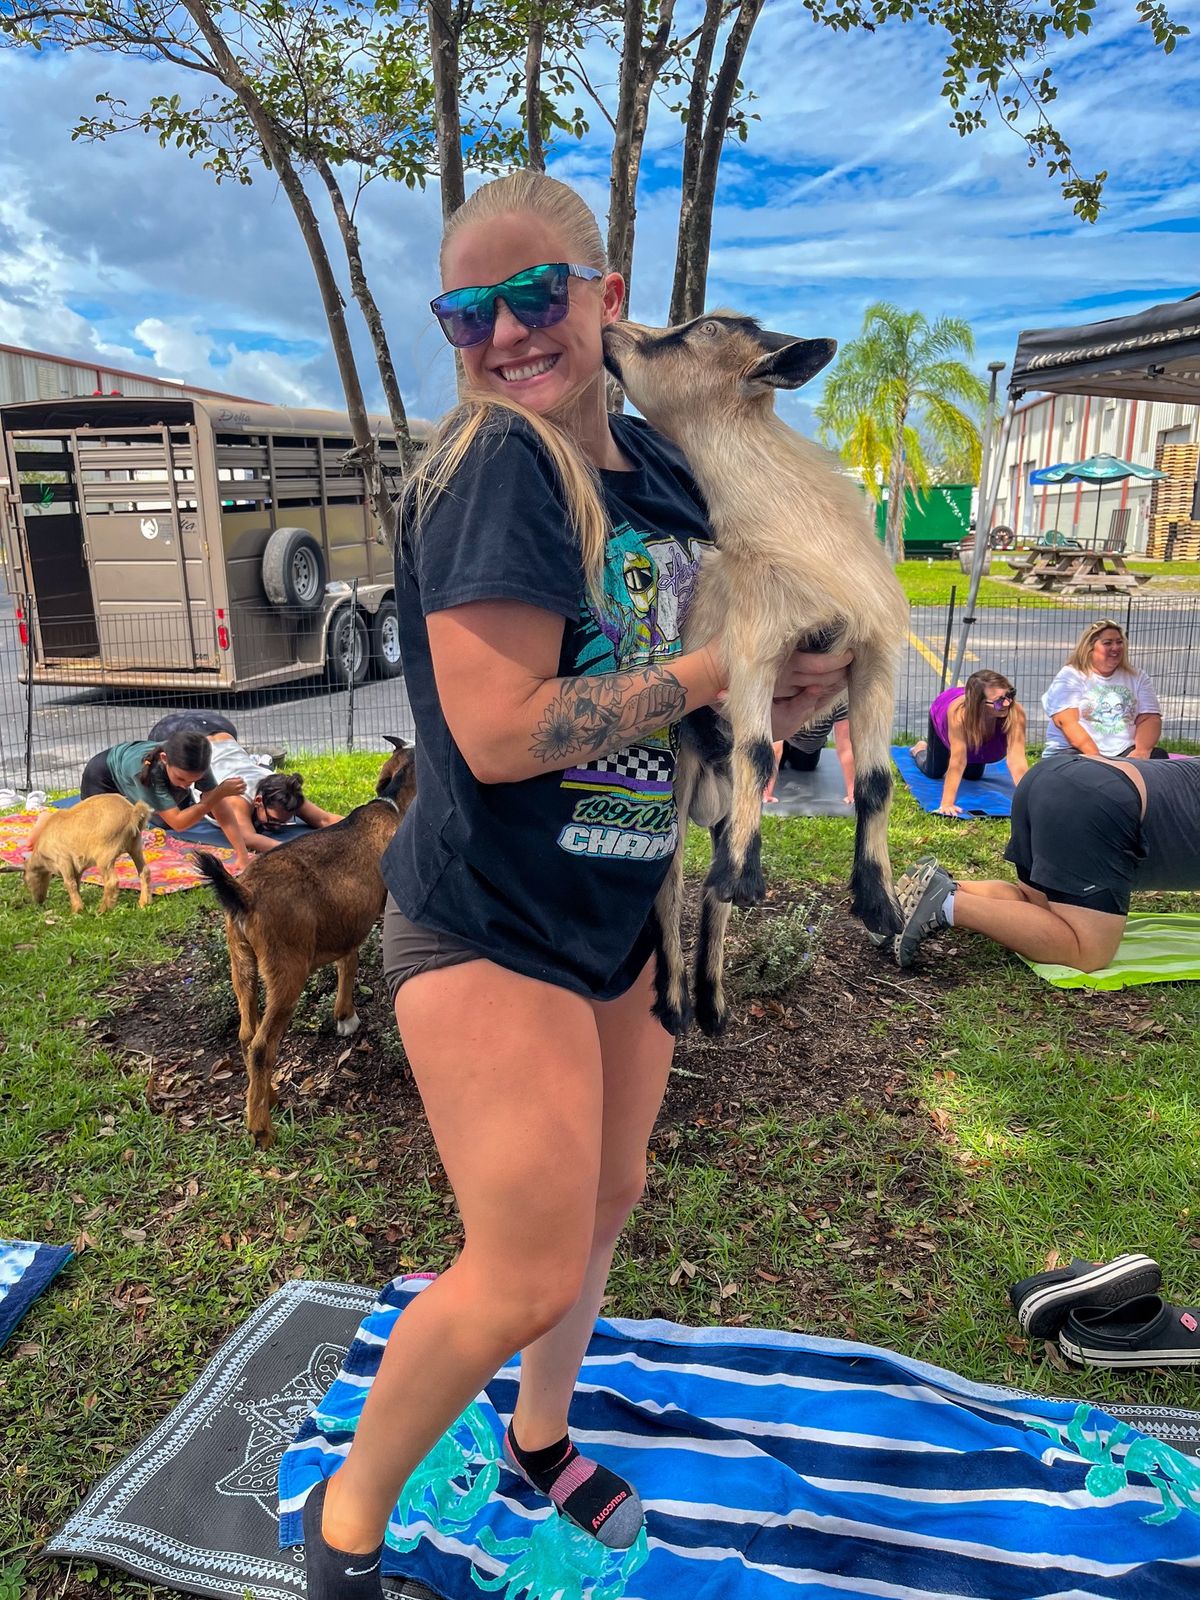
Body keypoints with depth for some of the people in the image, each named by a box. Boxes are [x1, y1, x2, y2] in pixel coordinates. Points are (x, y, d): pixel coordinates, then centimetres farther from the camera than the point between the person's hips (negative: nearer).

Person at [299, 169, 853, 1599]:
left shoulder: (658, 464, 5)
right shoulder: (493, 468, -18)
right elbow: (502, 735, -27)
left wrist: (790, 698, -4)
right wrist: (722, 671, -18)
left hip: (619, 918, 8)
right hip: (488, 929, -8)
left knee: (605, 1197, 22)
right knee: (529, 1274, -2)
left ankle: (540, 1439, 51)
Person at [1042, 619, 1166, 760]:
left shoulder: (1137, 677, 15)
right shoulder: (1069, 677, 2)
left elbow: (1150, 719, 5)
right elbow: (1067, 722, -11)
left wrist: (1141, 752, -16)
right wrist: (1095, 758, -23)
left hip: (1124, 754, 3)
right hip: (1079, 753, -3)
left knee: (1158, 756, -26)